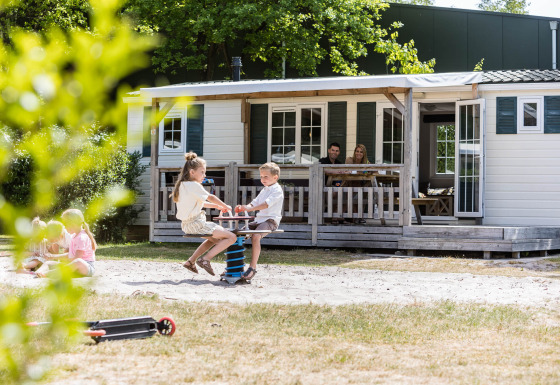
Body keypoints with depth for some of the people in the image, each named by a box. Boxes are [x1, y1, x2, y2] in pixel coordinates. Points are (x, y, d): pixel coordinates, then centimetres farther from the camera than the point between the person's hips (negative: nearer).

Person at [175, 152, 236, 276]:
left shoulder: (182, 185, 15)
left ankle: (191, 261, 27)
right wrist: (225, 206, 5)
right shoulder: (194, 185, -15)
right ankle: (205, 259, -11)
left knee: (215, 238, 34)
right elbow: (211, 197, -10)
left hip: (187, 225, 10)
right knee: (231, 237, -10)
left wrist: (216, 206, 21)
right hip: (196, 224, -10)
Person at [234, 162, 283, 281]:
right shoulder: (264, 190, 22)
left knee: (256, 236, -33)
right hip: (259, 219, 9)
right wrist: (243, 207, -1)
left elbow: (266, 204, -22)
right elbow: (255, 203, 20)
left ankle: (253, 267, -33)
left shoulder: (277, 190, -8)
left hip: (270, 220, -9)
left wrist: (249, 208, -30)